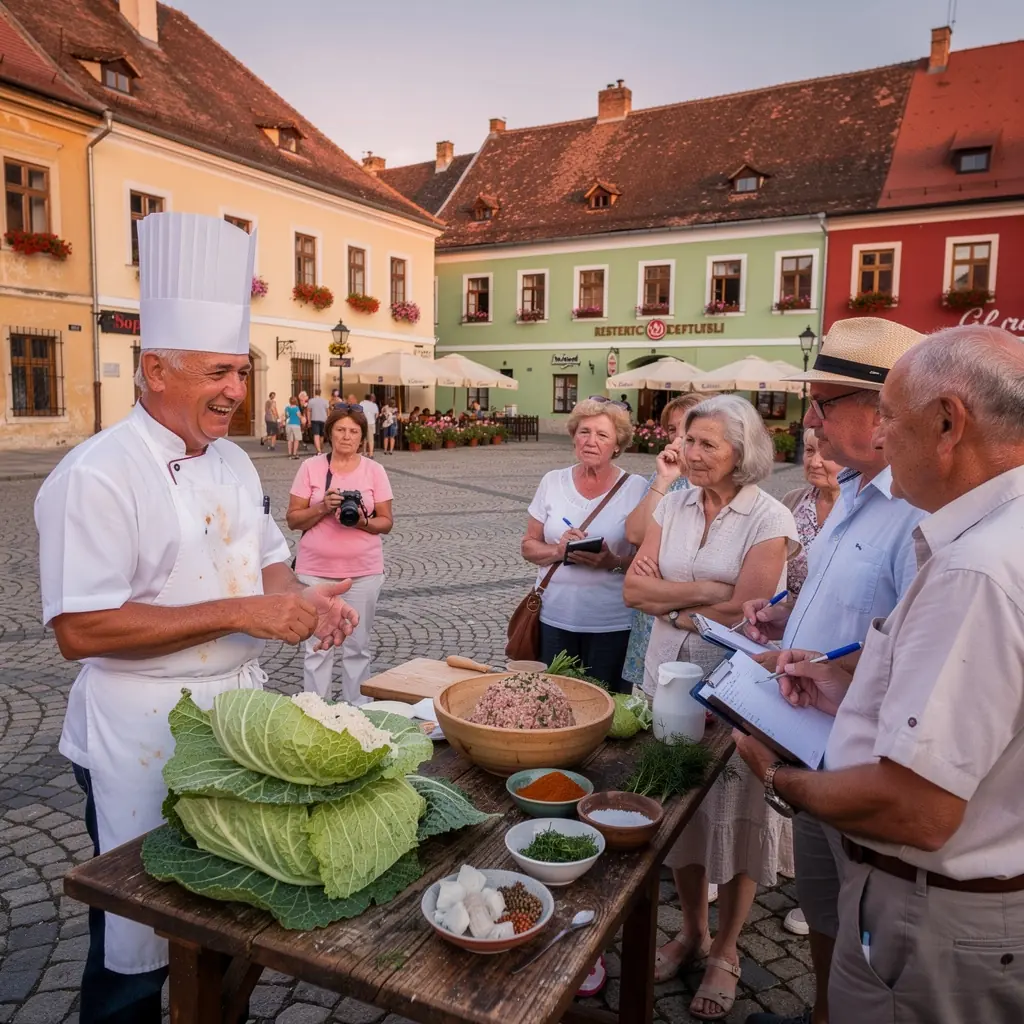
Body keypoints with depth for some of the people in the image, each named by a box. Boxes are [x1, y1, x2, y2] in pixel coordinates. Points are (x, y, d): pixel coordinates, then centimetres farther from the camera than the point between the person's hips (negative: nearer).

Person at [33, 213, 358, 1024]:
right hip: (143, 736, -7)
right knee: (137, 947, 11)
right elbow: (80, 630, -24)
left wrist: (302, 599, -8)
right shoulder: (98, 475, -19)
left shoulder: (234, 462, 5)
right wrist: (240, 613, -28)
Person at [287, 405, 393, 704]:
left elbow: (386, 522, 3)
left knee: (358, 646, 9)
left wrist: (363, 521, -17)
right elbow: (293, 519, 0)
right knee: (317, 647, 4)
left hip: (363, 572, 1)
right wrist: (323, 508, -16)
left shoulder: (374, 471, 2)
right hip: (316, 572, 0)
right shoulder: (310, 468, 1)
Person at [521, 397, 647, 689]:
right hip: (554, 618, 2)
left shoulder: (636, 489, -4)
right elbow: (529, 547, 7)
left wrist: (613, 562, -22)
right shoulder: (553, 482, 4)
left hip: (612, 625, -2)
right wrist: (559, 551, -12)